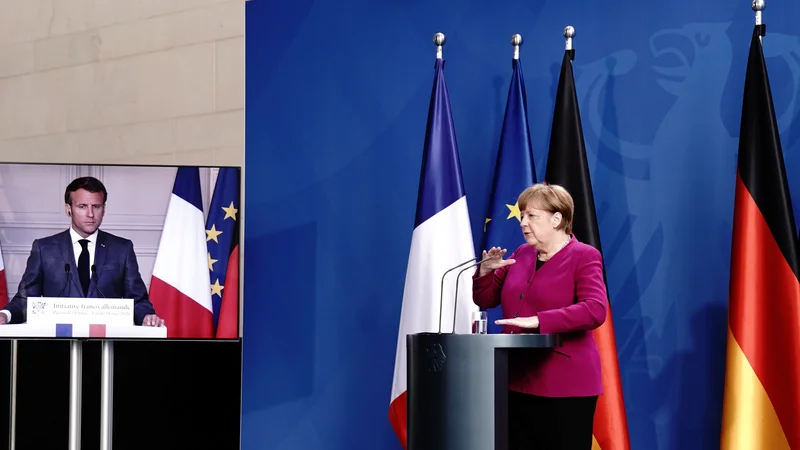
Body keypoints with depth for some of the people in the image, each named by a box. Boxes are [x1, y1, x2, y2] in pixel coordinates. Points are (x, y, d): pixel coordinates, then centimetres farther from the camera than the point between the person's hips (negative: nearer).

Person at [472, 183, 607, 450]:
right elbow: (484, 300, 18)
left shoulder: (584, 257, -7)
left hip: (565, 387, -7)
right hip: (519, 383, 7)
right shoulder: (521, 255, 12)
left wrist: (538, 321, -29)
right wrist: (485, 272, -3)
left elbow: (595, 311, -23)